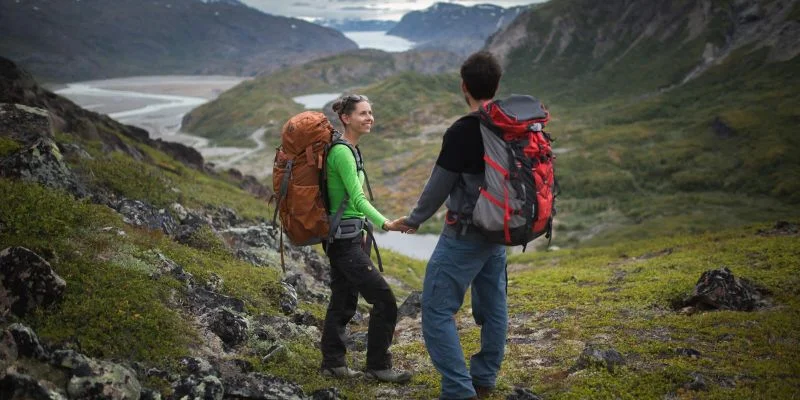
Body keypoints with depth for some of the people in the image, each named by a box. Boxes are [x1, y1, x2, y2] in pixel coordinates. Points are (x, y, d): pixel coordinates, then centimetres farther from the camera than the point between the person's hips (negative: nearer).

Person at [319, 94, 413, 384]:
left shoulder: (351, 150, 13)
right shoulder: (342, 152, -17)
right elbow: (358, 198, -25)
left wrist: (360, 229, 27)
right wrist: (386, 224, -36)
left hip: (343, 237, 10)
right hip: (345, 239, -10)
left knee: (343, 302, 14)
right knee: (384, 300, -7)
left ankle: (333, 363, 22)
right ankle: (378, 365, 4)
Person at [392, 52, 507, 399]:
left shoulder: (461, 132, -21)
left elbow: (438, 185, -13)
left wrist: (414, 219, 3)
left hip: (463, 236, -8)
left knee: (437, 312, -2)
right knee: (493, 307, 17)